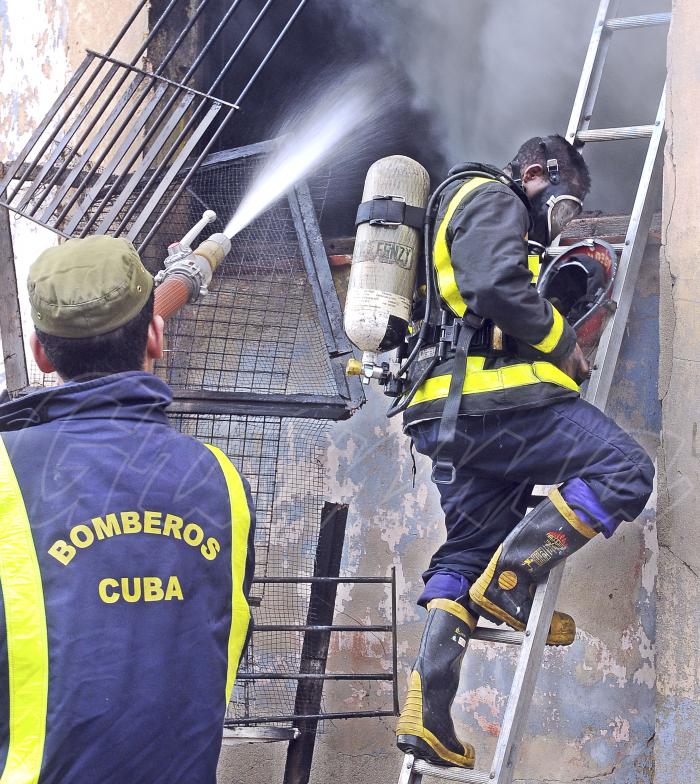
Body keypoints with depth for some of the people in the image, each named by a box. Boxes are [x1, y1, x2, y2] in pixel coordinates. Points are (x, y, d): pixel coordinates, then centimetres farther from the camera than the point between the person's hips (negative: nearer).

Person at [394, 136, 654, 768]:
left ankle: (426, 714, 3)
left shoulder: (461, 214, 33)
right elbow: (497, 286, -19)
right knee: (625, 469, -10)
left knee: (469, 551, 11)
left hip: (447, 416, 10)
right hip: (499, 398, -10)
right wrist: (563, 342, -8)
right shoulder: (492, 200, -1)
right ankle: (509, 576, -12)